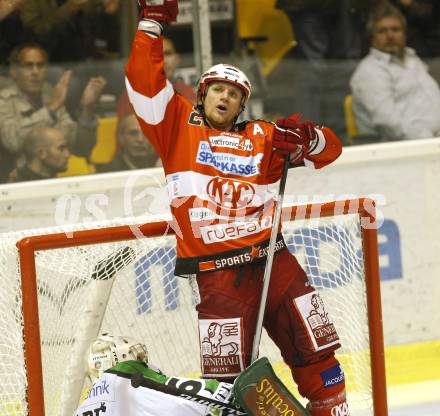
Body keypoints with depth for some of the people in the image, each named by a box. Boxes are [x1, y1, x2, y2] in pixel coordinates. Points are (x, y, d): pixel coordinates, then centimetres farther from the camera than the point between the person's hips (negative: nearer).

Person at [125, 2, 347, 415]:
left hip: (273, 262, 4)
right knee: (225, 378, -8)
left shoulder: (261, 137, 12)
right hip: (218, 275, -4)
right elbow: (143, 81, -5)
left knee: (316, 353, 7)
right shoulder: (176, 125, 6)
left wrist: (305, 139, -8)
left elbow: (329, 148, 12)